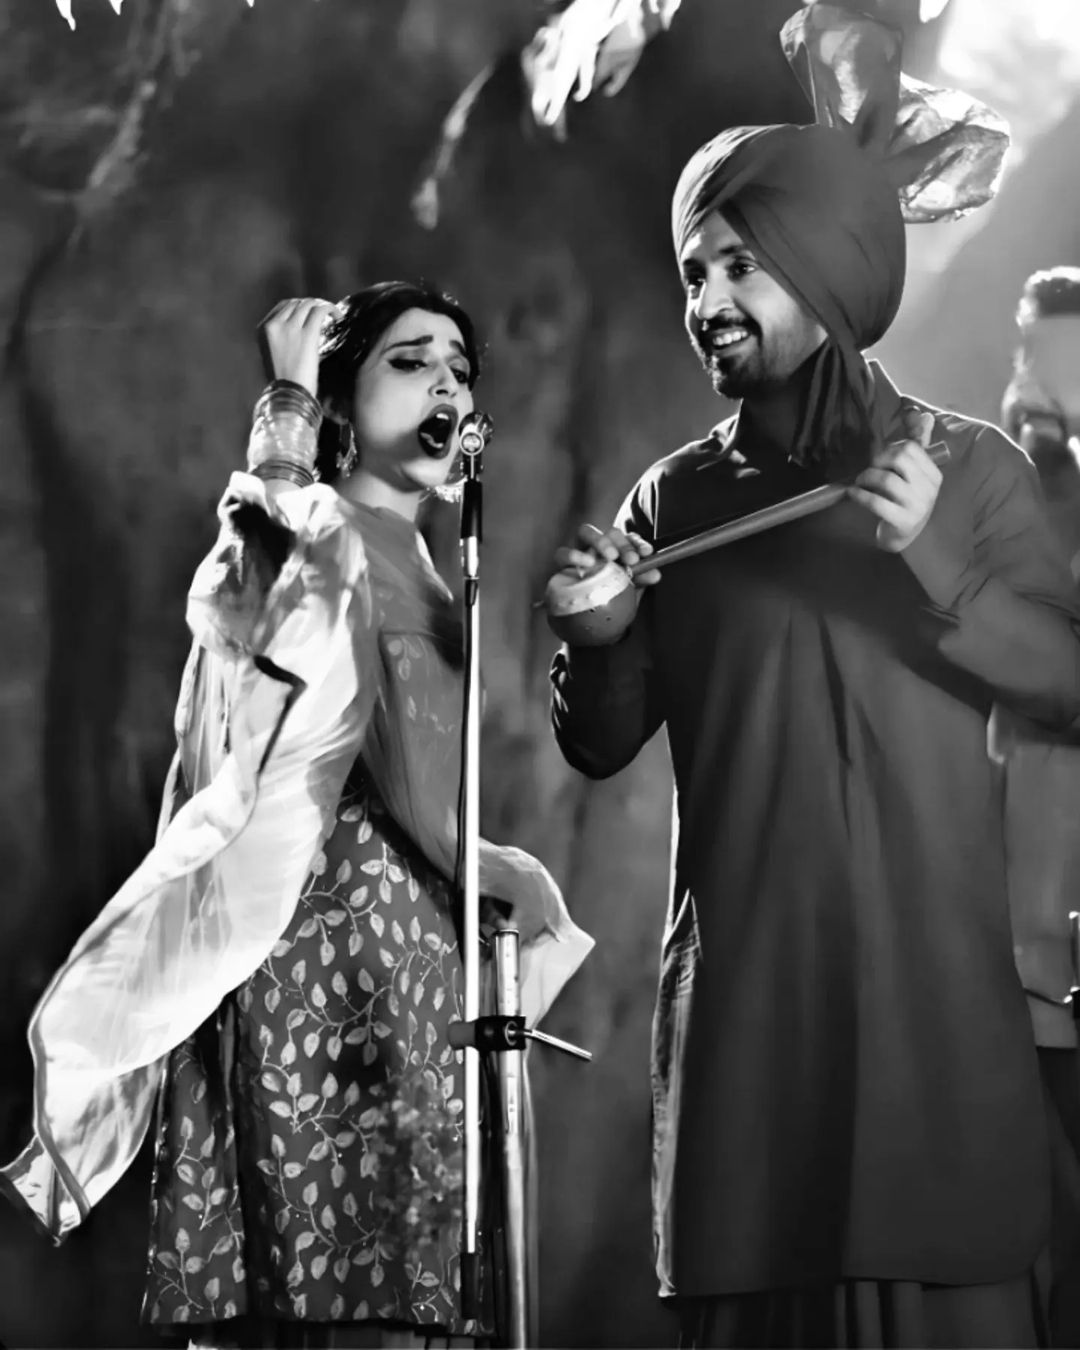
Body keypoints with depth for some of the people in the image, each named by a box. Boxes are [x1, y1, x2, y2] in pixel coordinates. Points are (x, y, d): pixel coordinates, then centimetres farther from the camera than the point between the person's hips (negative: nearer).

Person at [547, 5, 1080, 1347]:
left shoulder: (966, 464, 6)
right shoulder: (675, 497, 10)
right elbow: (600, 747, 10)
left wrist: (934, 556, -17)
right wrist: (594, 630, -9)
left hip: (932, 982, -1)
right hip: (741, 986, 2)